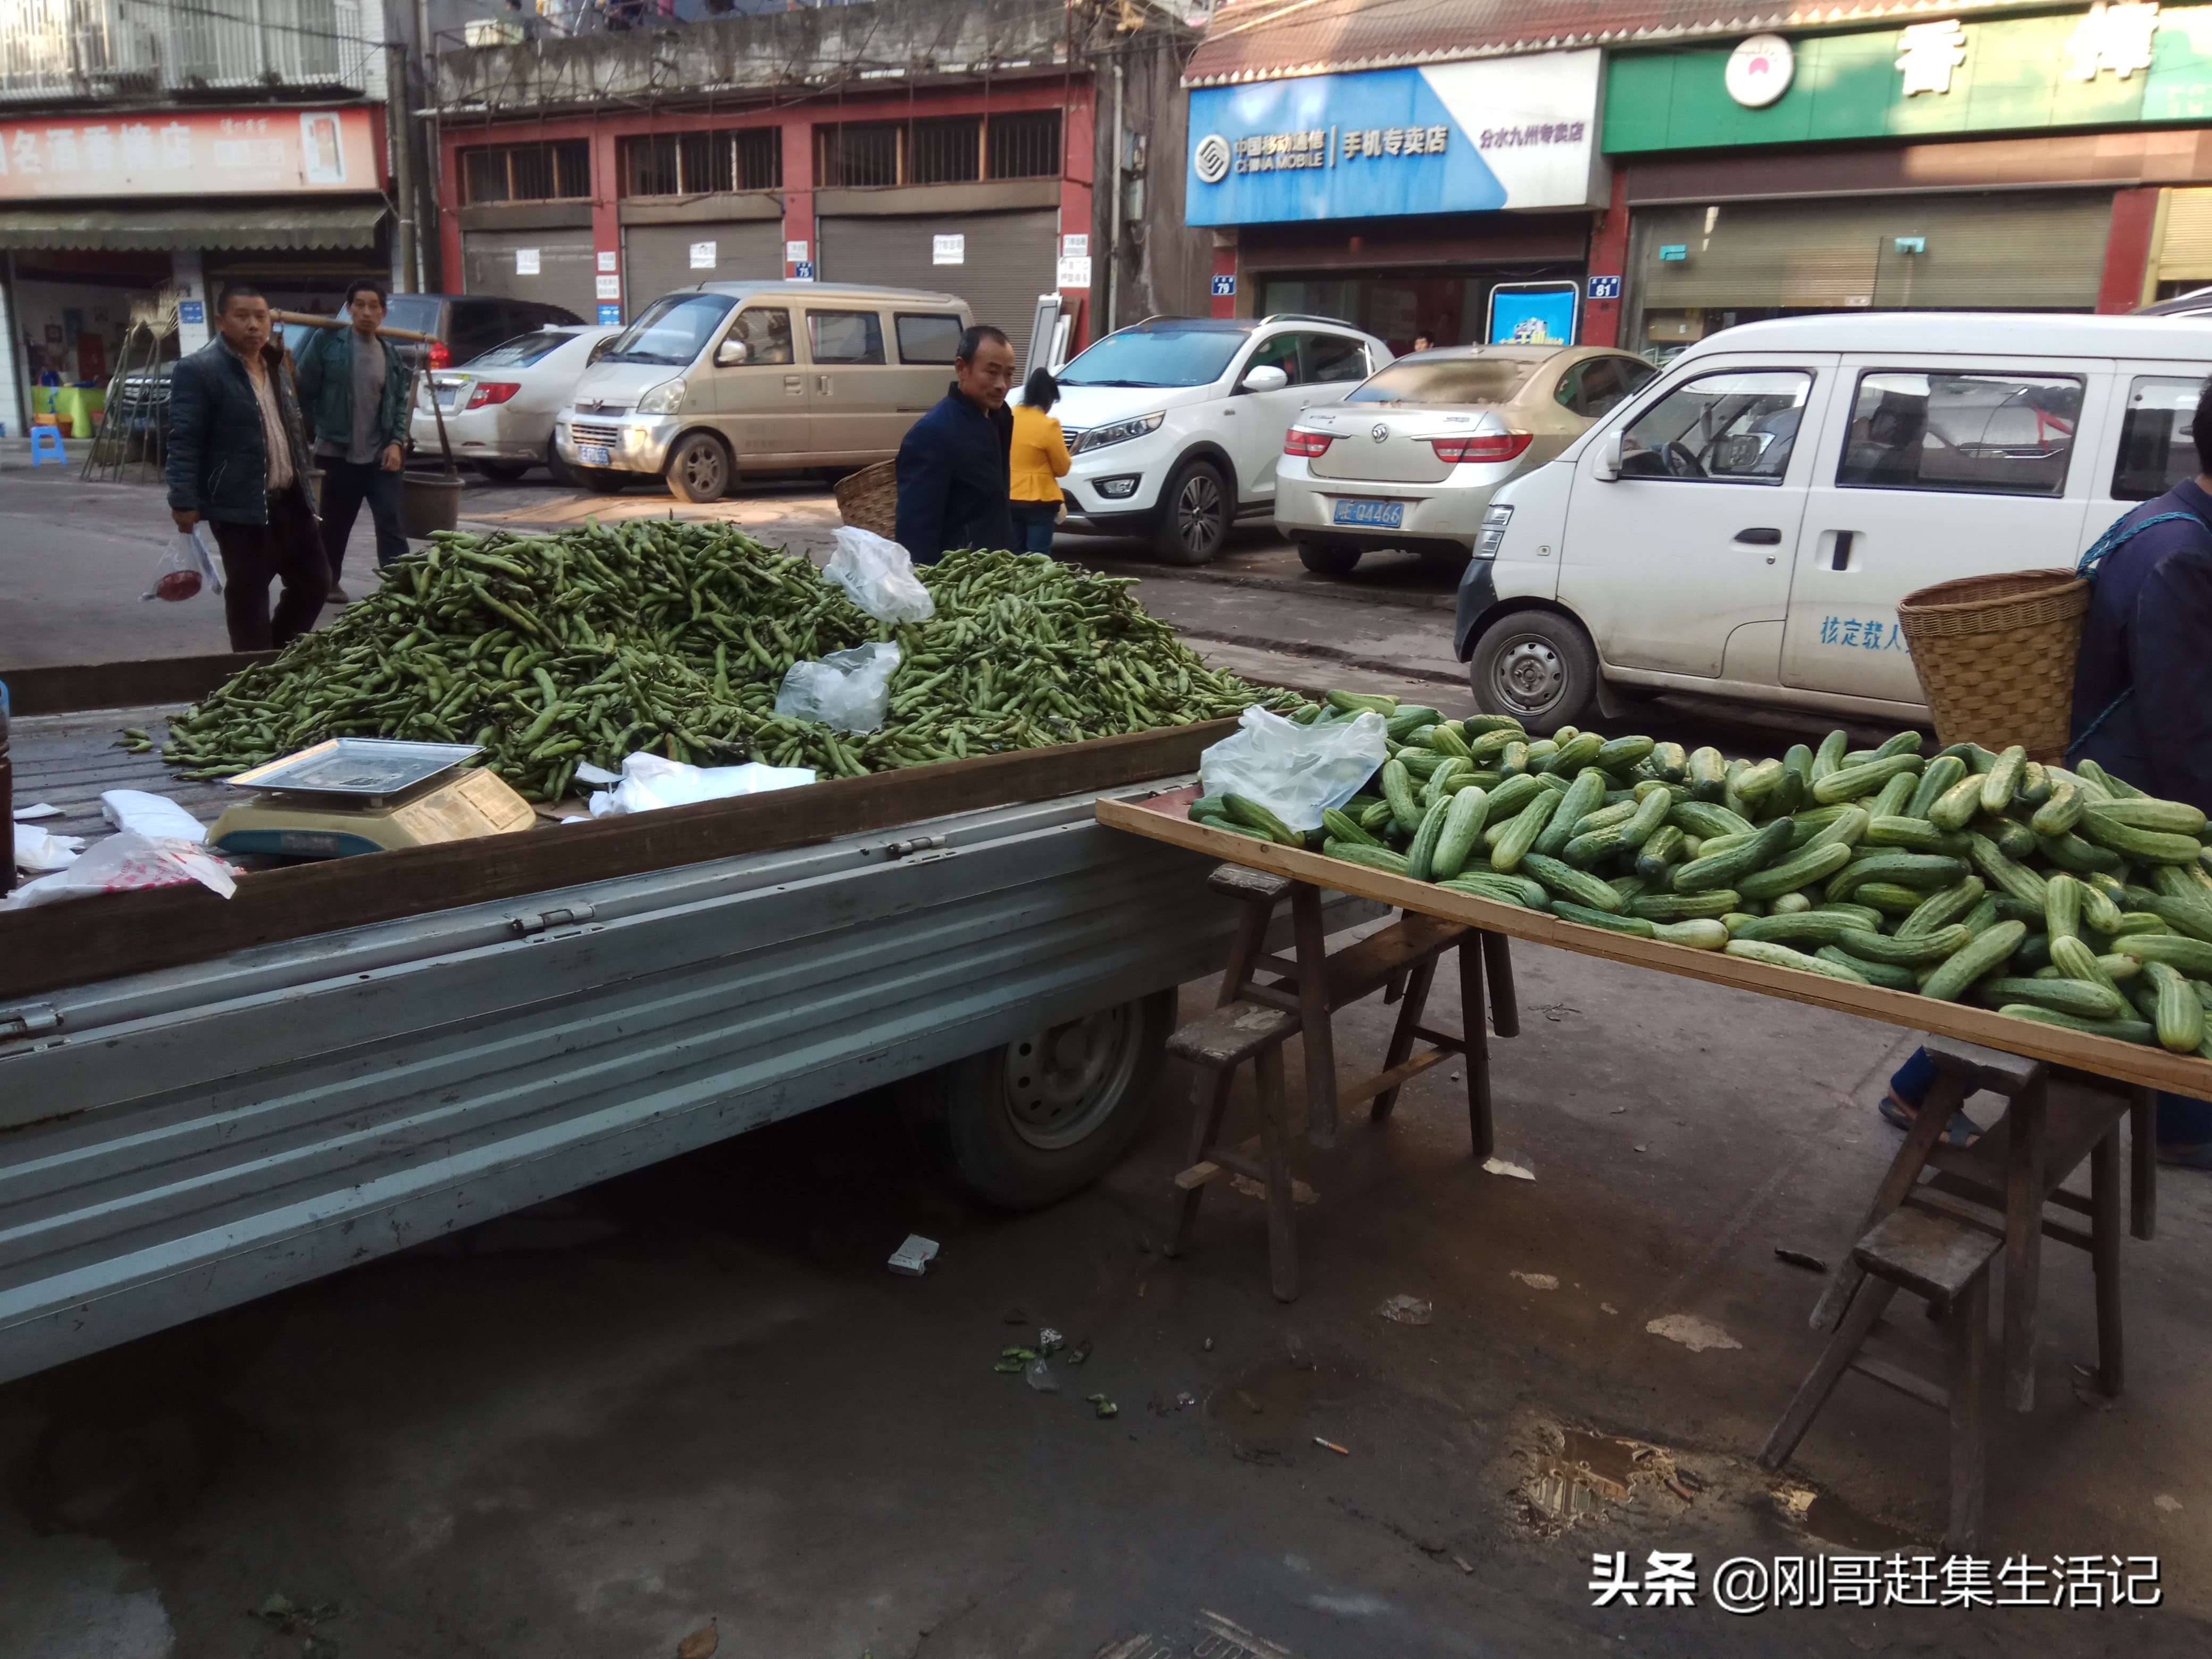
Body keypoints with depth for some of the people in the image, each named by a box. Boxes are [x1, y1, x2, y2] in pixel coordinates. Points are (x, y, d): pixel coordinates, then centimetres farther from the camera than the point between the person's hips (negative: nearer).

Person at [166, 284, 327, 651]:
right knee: (248, 598, 0)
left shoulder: (275, 367, 15)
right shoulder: (199, 370, -9)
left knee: (314, 579, 12)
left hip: (289, 500, 8)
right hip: (241, 507, -8)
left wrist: (305, 489, 23)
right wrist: (184, 501, -19)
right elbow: (184, 440, -13)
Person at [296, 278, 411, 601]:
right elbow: (305, 392, 0)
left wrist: (396, 443, -2)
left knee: (391, 525, -8)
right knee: (335, 525, 11)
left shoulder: (391, 355, 8)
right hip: (340, 454, -1)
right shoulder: (327, 342, -2)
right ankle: (328, 582, 29)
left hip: (381, 458, 2)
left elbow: (399, 403, 10)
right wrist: (315, 430, -2)